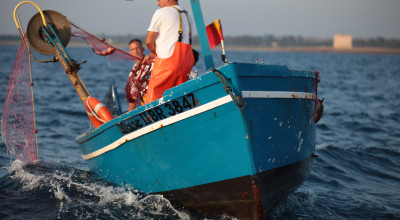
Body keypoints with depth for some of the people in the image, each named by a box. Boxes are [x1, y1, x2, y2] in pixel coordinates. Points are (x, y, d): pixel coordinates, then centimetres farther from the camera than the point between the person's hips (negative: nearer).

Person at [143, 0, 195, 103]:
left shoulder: (161, 12, 1)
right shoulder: (187, 15, 22)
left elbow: (149, 41, -1)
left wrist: (155, 53, 18)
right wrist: (153, 55, 27)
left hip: (167, 61, -7)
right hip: (186, 62, 7)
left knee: (153, 97, -4)